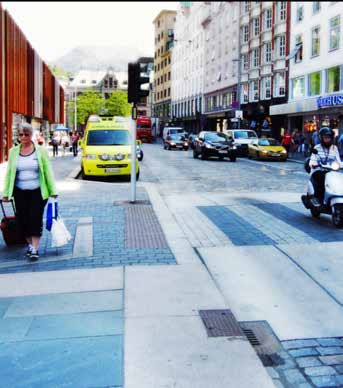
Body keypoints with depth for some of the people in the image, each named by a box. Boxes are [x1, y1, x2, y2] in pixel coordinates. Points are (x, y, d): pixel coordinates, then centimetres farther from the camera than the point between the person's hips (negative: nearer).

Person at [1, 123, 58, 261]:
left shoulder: (40, 150, -1)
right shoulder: (13, 151, 5)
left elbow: (48, 171, 1)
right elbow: (9, 172, 7)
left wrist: (53, 191, -2)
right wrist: (5, 193, 4)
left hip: (38, 192, -2)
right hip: (20, 192, 2)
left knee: (35, 219, -4)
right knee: (23, 220, 5)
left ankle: (35, 249, 3)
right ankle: (30, 244, 26)